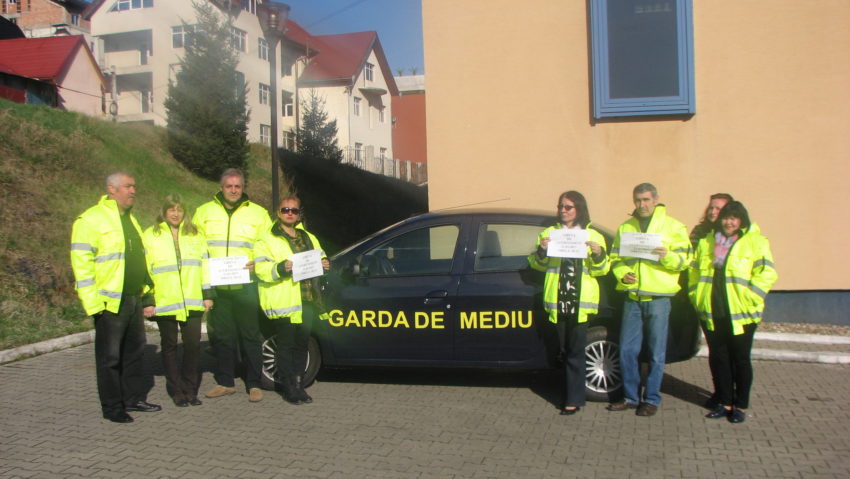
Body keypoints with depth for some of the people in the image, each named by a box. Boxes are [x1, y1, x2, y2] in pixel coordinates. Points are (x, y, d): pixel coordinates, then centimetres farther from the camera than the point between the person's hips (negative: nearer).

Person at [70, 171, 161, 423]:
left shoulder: (129, 218, 16)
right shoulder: (91, 220, -10)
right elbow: (81, 263, -14)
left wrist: (146, 295, 18)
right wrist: (93, 303, -18)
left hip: (134, 299, 8)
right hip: (110, 303, -8)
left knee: (135, 352, 14)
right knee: (110, 357, 2)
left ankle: (134, 398, 25)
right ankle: (112, 407, 12)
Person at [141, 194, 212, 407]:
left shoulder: (194, 235, 13)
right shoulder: (150, 236, 5)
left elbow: (205, 265, 13)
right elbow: (144, 269, 3)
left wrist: (207, 294, 8)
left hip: (192, 302, 2)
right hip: (165, 302, -1)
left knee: (193, 344, 0)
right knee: (169, 346, 6)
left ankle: (190, 389, 14)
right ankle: (176, 391, 16)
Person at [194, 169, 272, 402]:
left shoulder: (258, 213, 8)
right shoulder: (204, 212, 11)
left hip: (246, 285, -2)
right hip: (216, 285, 2)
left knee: (250, 335, 0)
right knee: (222, 336, 8)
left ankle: (254, 384, 10)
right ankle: (225, 382, 21)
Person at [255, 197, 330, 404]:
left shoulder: (309, 238, 19)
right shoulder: (268, 240, 0)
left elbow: (320, 258, 29)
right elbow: (262, 269, -9)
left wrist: (324, 264, 6)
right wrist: (281, 268, -26)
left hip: (307, 301, 5)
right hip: (283, 303, -5)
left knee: (301, 345, 11)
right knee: (286, 346, 0)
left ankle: (299, 385, 21)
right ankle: (289, 388, 9)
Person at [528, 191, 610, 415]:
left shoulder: (592, 236, 7)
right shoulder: (549, 233, 12)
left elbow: (601, 270, 6)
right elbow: (537, 264, 11)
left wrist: (599, 254, -14)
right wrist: (541, 250, -9)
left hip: (581, 301, -2)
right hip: (558, 300, 3)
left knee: (575, 352, -4)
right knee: (566, 351, 9)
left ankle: (573, 399, 3)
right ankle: (574, 394, 21)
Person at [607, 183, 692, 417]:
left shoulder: (672, 226, 4)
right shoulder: (625, 228, 14)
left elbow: (685, 259, 1)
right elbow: (615, 258, 16)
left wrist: (667, 256, -19)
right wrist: (622, 274, -3)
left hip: (658, 298, -3)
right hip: (632, 297, 4)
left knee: (656, 353, 2)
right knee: (627, 351, 5)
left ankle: (651, 399, 15)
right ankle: (631, 397, 19)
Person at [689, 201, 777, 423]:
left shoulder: (756, 243, -2)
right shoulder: (706, 242, 12)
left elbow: (766, 274, -11)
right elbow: (694, 271, 18)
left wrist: (747, 299, -16)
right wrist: (696, 297, 8)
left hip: (740, 315, -4)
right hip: (712, 313, 4)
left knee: (740, 359, 5)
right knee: (718, 358, 9)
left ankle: (741, 406, 18)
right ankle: (724, 402, 22)